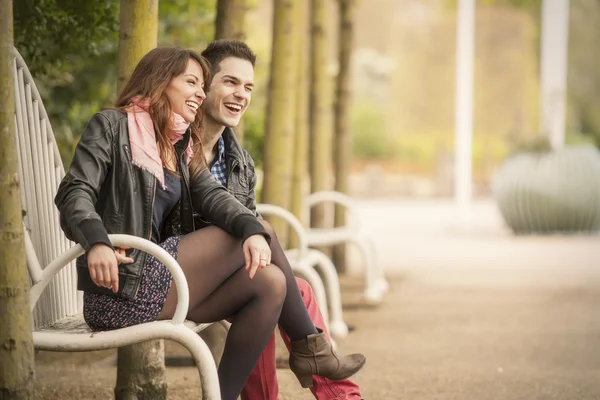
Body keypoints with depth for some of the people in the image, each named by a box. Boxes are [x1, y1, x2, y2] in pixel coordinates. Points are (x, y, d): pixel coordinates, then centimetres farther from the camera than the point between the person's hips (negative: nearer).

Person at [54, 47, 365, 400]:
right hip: (121, 290, -8)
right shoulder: (111, 126, 0)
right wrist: (97, 241, -34)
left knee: (270, 282, -10)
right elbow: (75, 193, -12)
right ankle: (310, 347, 3)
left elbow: (212, 196, 3)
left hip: (156, 284, 8)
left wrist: (252, 230, -19)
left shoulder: (183, 147, 21)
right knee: (263, 232, -9)